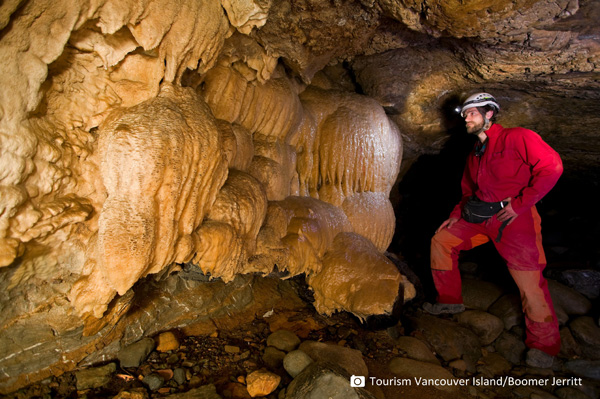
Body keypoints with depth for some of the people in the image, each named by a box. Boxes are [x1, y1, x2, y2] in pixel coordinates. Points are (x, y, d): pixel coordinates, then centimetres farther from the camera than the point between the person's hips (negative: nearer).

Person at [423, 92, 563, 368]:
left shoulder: (517, 138, -6)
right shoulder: (474, 155, 18)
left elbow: (551, 166, -15)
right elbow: (469, 191, 24)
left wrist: (520, 203, -17)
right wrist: (456, 216, 10)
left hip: (514, 220, -8)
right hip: (479, 218, 8)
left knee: (530, 281, -9)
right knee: (442, 239, 6)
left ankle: (543, 345, 8)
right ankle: (450, 301, 17)